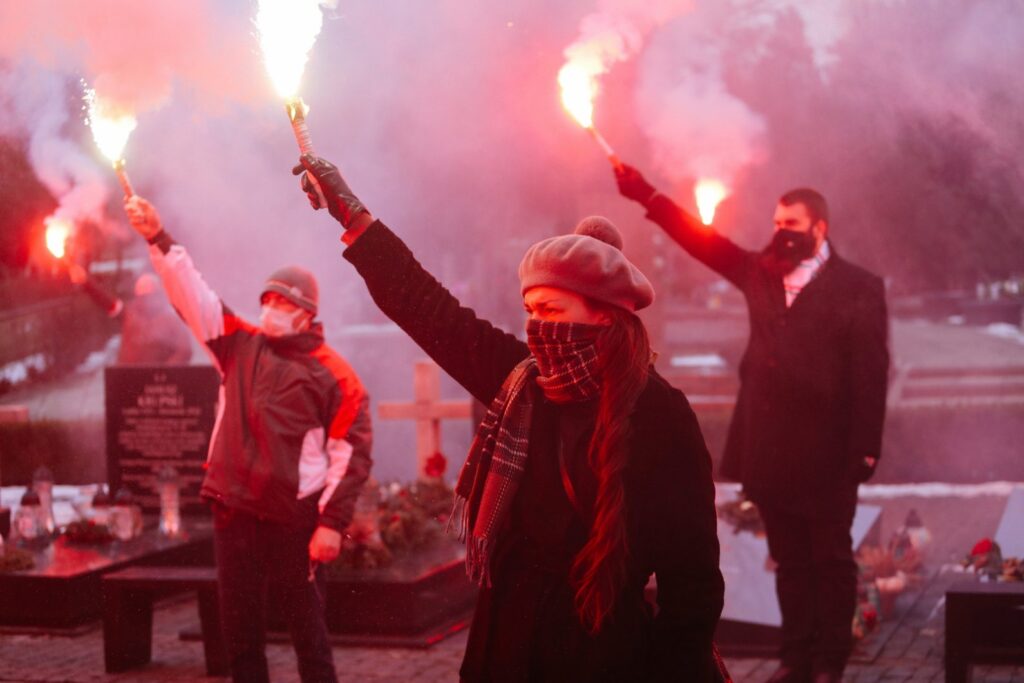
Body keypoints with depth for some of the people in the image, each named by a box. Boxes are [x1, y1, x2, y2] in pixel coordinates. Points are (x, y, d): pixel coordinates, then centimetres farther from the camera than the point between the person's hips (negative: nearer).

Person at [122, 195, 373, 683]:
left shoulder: (332, 375, -5)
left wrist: (333, 522, -13)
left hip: (293, 518, -5)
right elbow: (192, 294, 4)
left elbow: (351, 454, -7)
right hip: (234, 510, 5)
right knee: (238, 625, 10)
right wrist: (158, 239, -6)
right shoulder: (241, 345, 9)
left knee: (306, 625, 3)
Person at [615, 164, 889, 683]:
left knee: (831, 560, 7)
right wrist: (645, 194, 3)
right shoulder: (762, 273, 9)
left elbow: (870, 374, -9)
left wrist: (865, 449, -13)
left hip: (825, 453, -5)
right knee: (789, 560, 12)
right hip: (770, 448, 5)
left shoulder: (858, 288, -6)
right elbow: (704, 240, 10)